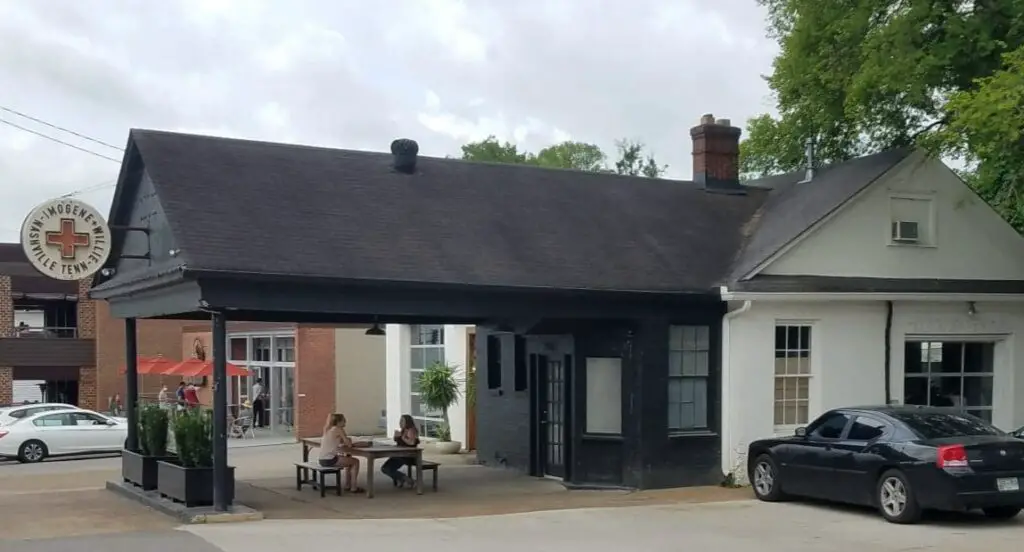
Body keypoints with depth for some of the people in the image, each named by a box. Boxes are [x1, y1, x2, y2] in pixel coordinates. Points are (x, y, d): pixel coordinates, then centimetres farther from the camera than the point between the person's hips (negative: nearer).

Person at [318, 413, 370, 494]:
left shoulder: (328, 429, 16)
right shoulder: (339, 429, -9)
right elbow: (349, 445, -11)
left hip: (322, 460, 9)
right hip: (330, 460, -9)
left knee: (349, 459, 28)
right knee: (355, 461, 6)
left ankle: (347, 485, 32)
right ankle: (354, 487, 7)